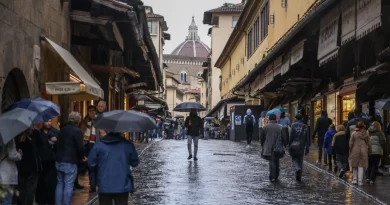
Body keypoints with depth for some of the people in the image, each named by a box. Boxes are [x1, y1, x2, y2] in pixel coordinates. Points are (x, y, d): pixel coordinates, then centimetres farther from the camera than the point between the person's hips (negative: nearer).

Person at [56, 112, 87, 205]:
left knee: (60, 184, 13)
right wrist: (82, 156, 3)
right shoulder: (77, 131, -12)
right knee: (68, 185, -3)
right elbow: (80, 147, -16)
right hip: (70, 162, -7)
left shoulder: (63, 129, 11)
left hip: (59, 160, 7)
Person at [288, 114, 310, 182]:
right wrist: (307, 148, 8)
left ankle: (298, 169, -20)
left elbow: (291, 136, -9)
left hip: (294, 146, -3)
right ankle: (299, 177, 14)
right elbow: (307, 138, 3)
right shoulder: (305, 126, 3)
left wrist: (289, 146, -2)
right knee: (300, 160, 13)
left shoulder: (293, 125, -6)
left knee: (294, 159, 10)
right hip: (301, 146, 3)